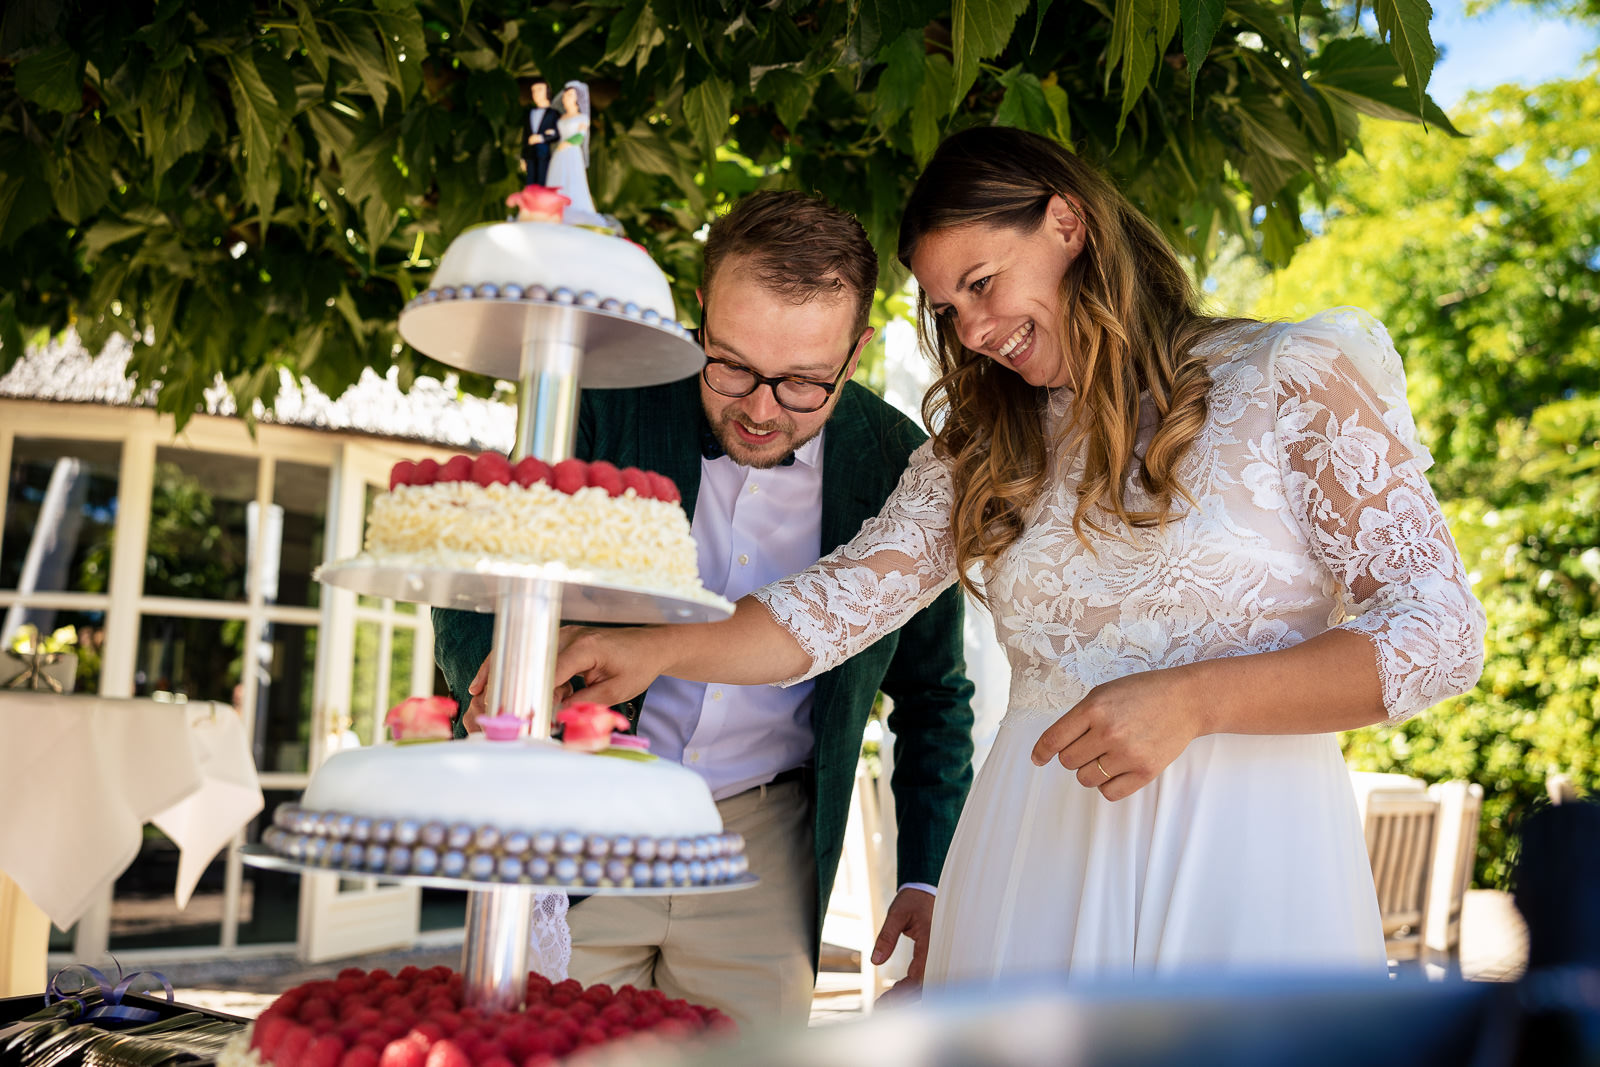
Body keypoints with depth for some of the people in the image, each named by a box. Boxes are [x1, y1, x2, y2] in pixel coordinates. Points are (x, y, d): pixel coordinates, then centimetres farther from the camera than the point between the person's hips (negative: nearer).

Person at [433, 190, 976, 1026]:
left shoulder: (900, 470, -6)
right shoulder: (606, 403, -11)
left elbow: (932, 696, 8)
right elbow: (474, 603, -8)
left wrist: (928, 877, 1)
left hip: (763, 834, 1)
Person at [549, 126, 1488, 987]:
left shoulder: (1294, 379, -2)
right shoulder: (981, 446, 13)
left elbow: (1442, 632, -7)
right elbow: (843, 600, 4)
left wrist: (1190, 701, -17)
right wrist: (659, 649, -13)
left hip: (1248, 851, -3)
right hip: (1032, 848, 3)